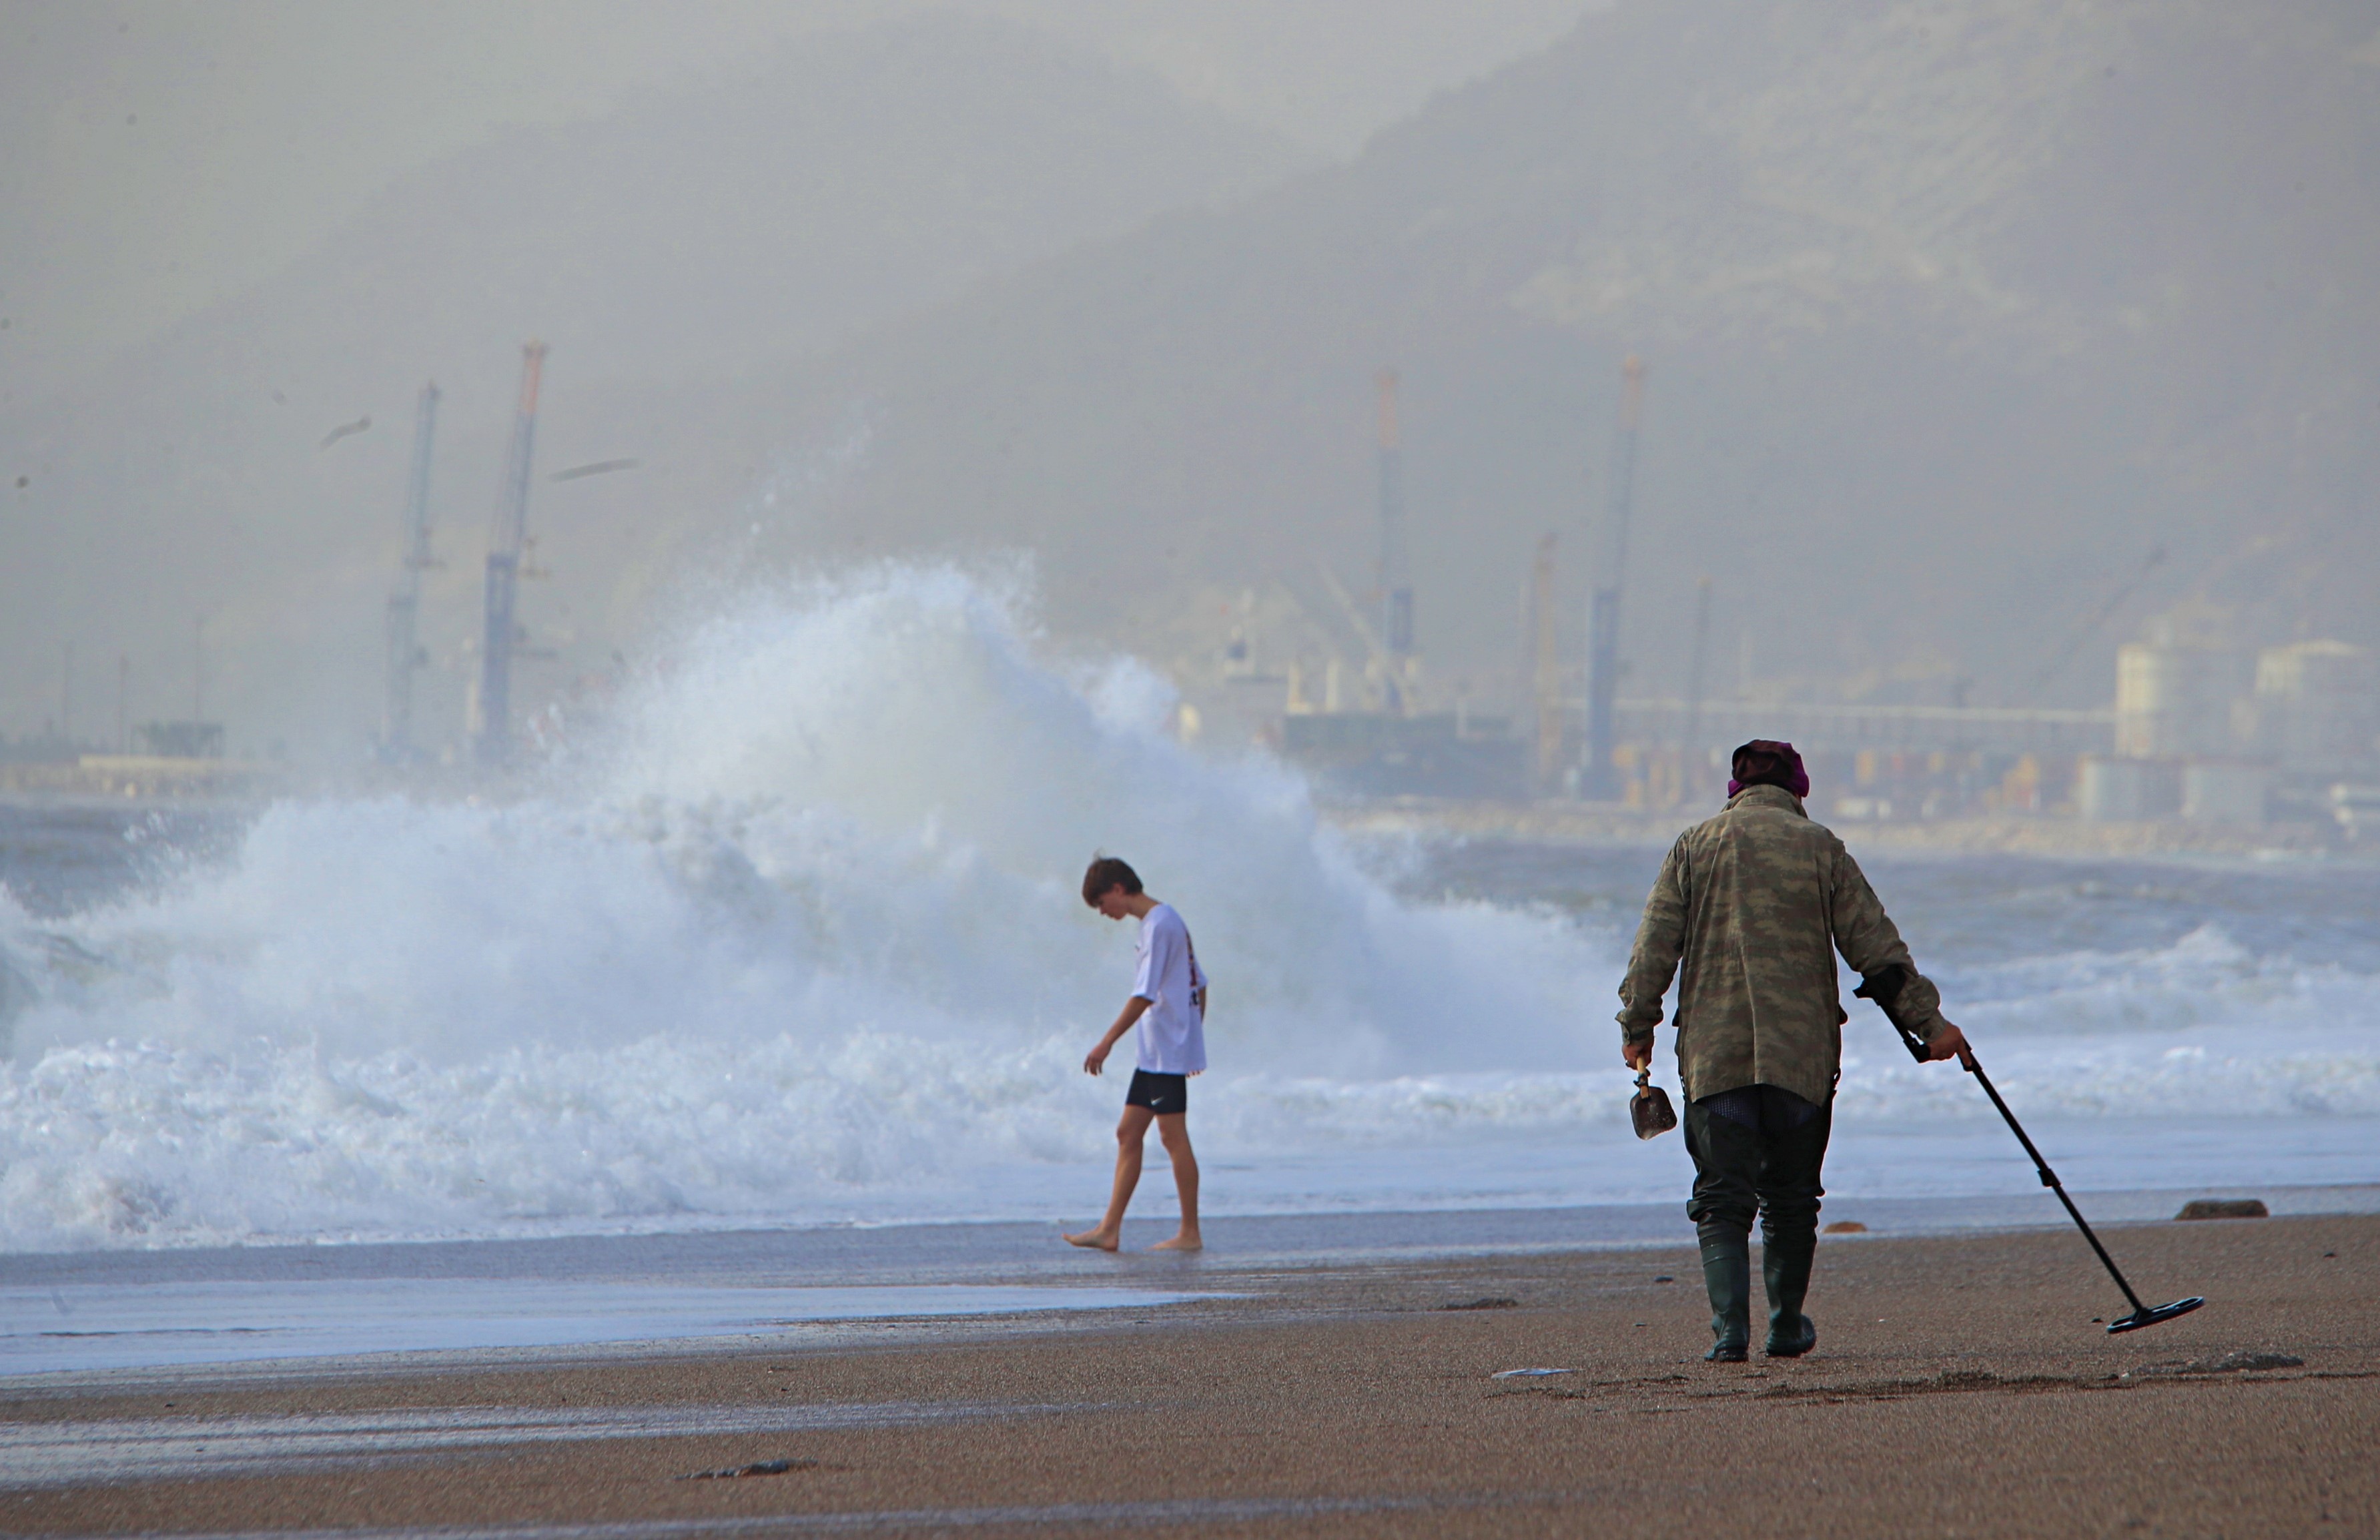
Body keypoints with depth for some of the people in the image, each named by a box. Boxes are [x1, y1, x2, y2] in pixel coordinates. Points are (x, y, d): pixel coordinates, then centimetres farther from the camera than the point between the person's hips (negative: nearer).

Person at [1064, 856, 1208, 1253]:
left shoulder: (1158, 925, -15)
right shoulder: (1169, 921, 16)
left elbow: (1145, 995, -21)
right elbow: (1200, 985, 22)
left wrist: (1107, 1043, -22)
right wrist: (1193, 1035, 24)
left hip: (1167, 1052, -10)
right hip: (1154, 1054, 10)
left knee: (1173, 1137, -6)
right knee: (1128, 1133, 8)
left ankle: (1190, 1233, -3)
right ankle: (1110, 1228, 7)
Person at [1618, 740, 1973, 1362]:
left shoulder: (1694, 848, 6)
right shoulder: (1819, 847, 4)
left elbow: (1654, 948, 3)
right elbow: (1875, 944, 2)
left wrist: (1637, 1026, 14)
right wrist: (1928, 1020, 6)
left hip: (1714, 1050, 0)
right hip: (1802, 1052, 0)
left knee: (1722, 1198, -1)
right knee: (1791, 1196, 14)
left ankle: (1729, 1328, -17)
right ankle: (1787, 1329, 20)